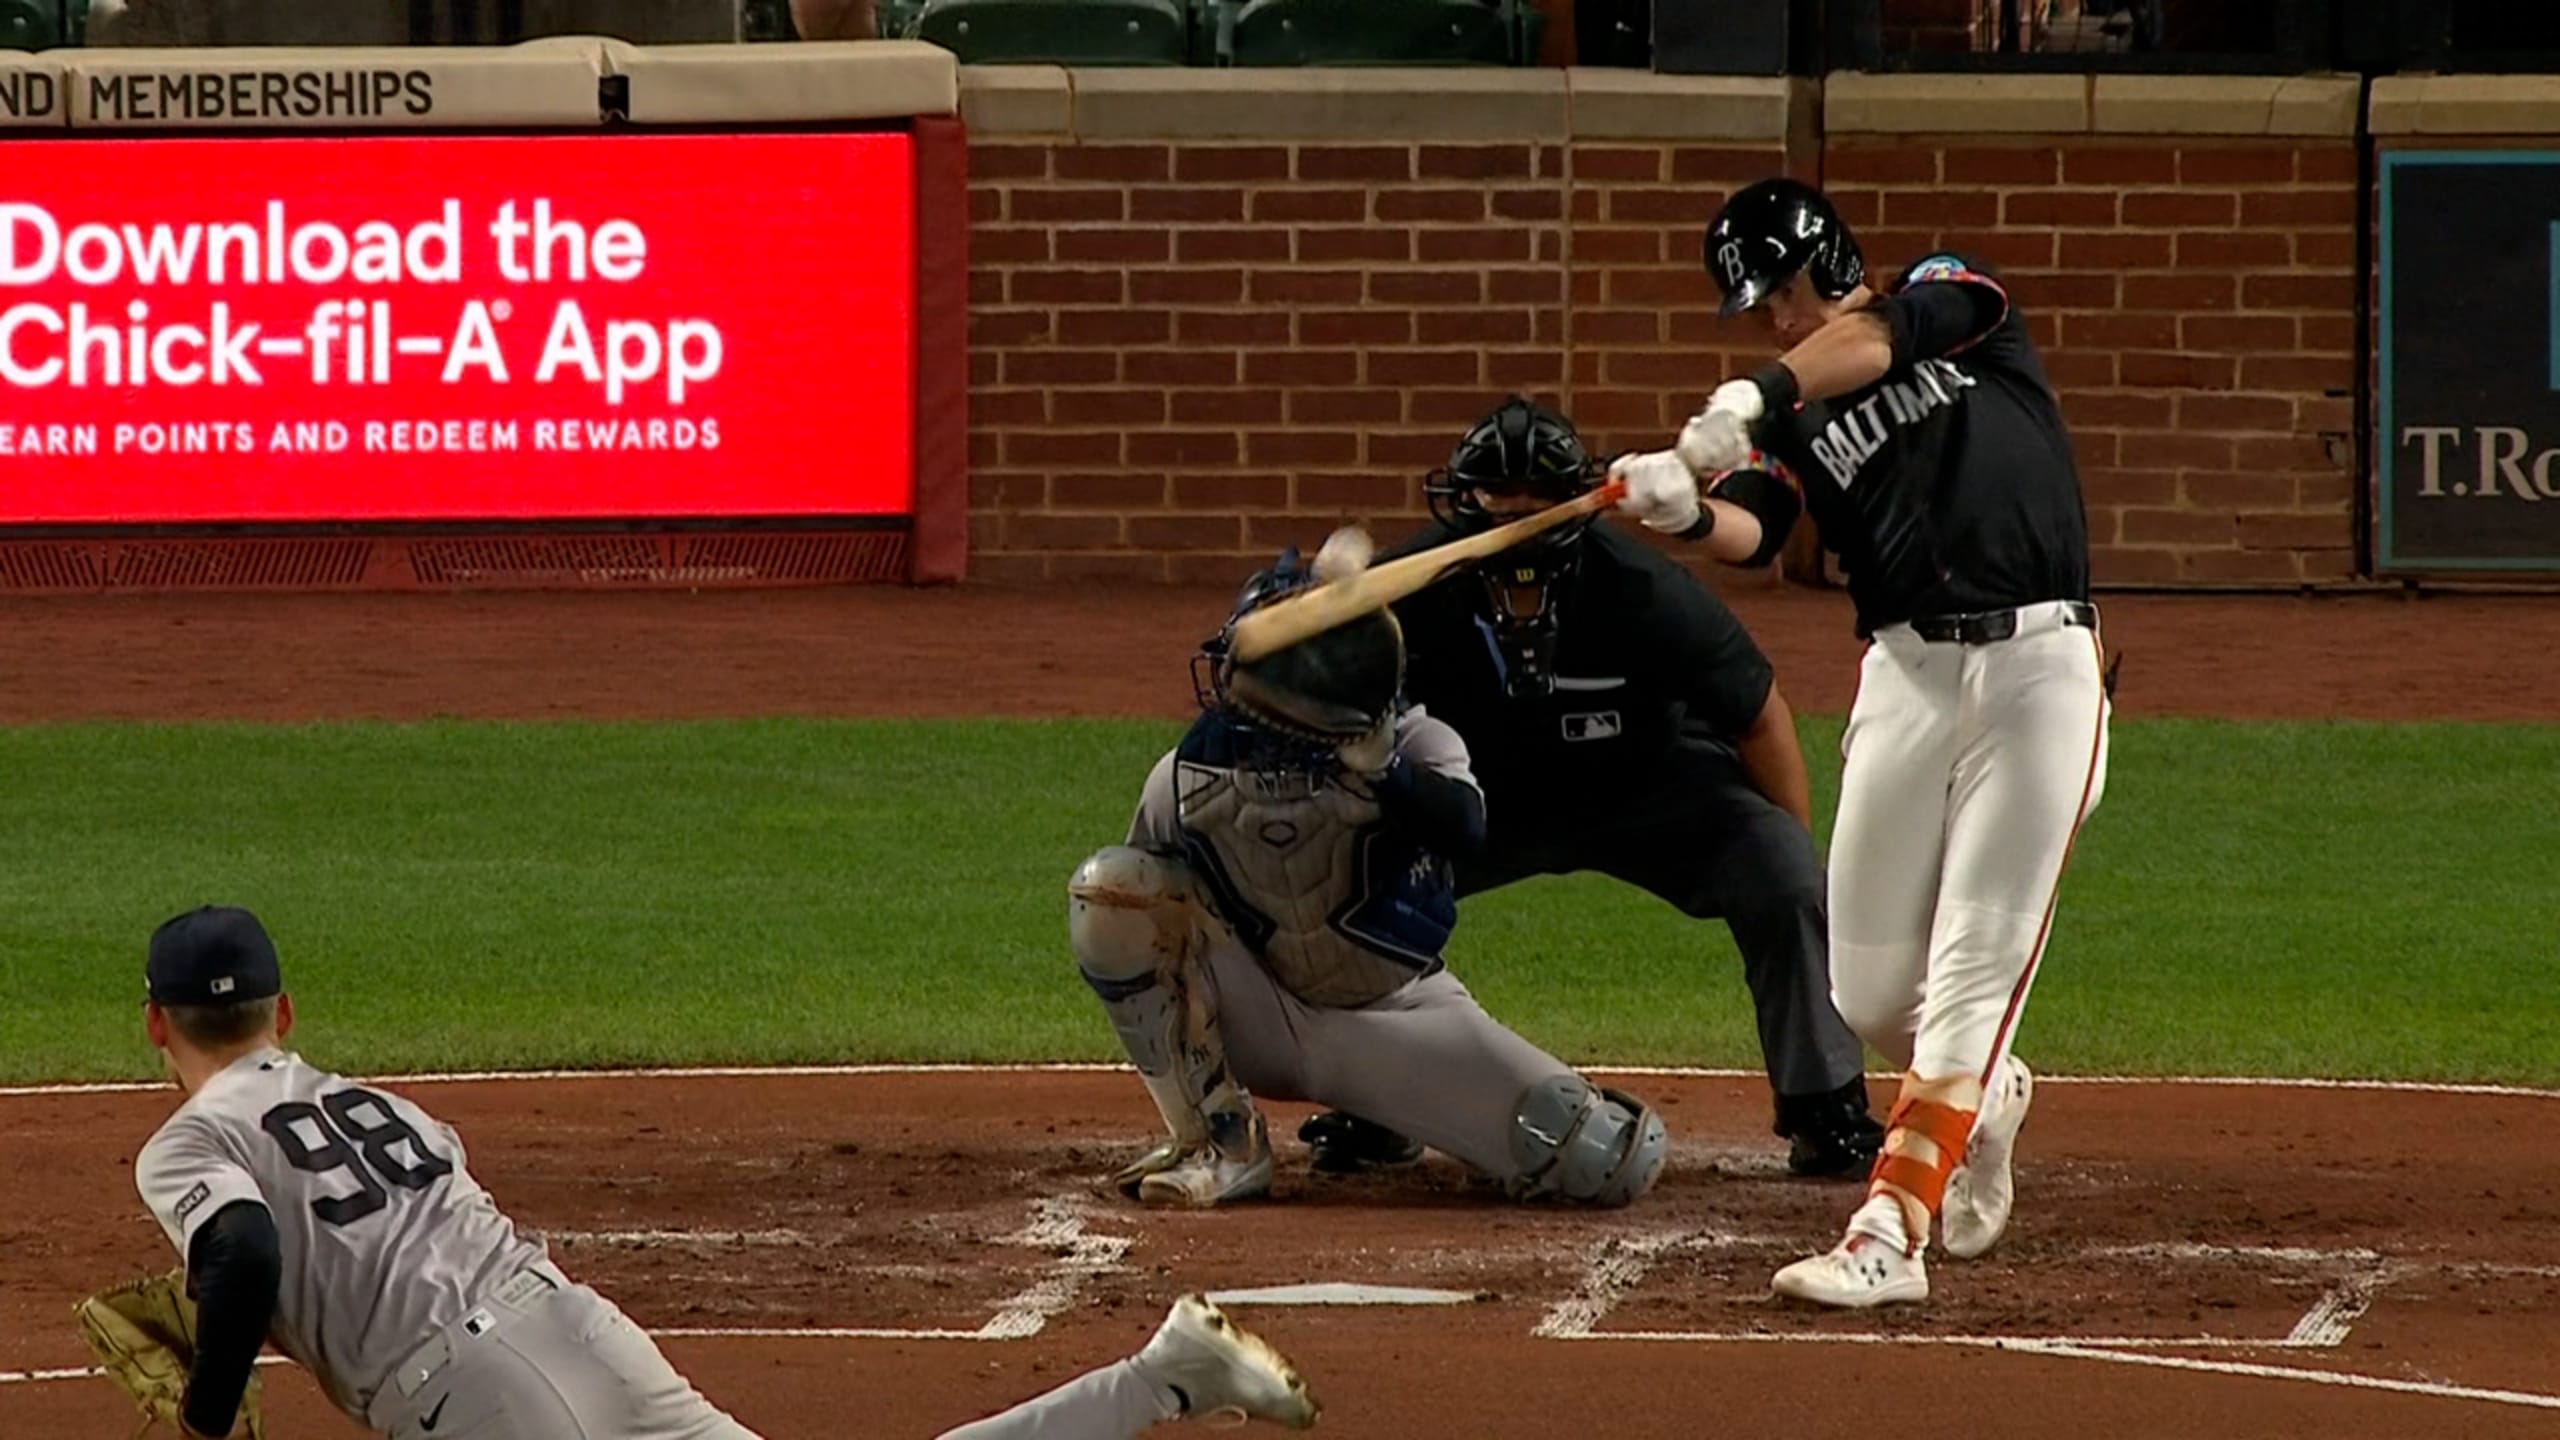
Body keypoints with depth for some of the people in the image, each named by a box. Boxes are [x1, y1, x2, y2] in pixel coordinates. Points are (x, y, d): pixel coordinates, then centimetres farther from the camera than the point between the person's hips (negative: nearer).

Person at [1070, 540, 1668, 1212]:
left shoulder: (1417, 746, -18)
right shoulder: (1190, 777, -12)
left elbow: (1462, 829, -41)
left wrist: (1375, 760, -52)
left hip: (1396, 1019, -1)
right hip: (1259, 1023, 1)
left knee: (1620, 1162, -20)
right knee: (1107, 886, -25)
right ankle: (1221, 1144, -12)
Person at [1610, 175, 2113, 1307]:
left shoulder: (1955, 291, 6)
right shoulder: (1793, 417, 12)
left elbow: (1871, 341, -17)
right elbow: (1766, 532, -7)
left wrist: (1755, 397, -34)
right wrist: (1686, 502, -29)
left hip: (2037, 663, -4)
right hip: (1907, 672, 4)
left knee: (1974, 971, -11)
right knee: (1868, 993, 5)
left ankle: (1888, 1234, -16)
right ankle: (1982, 1096, 36)